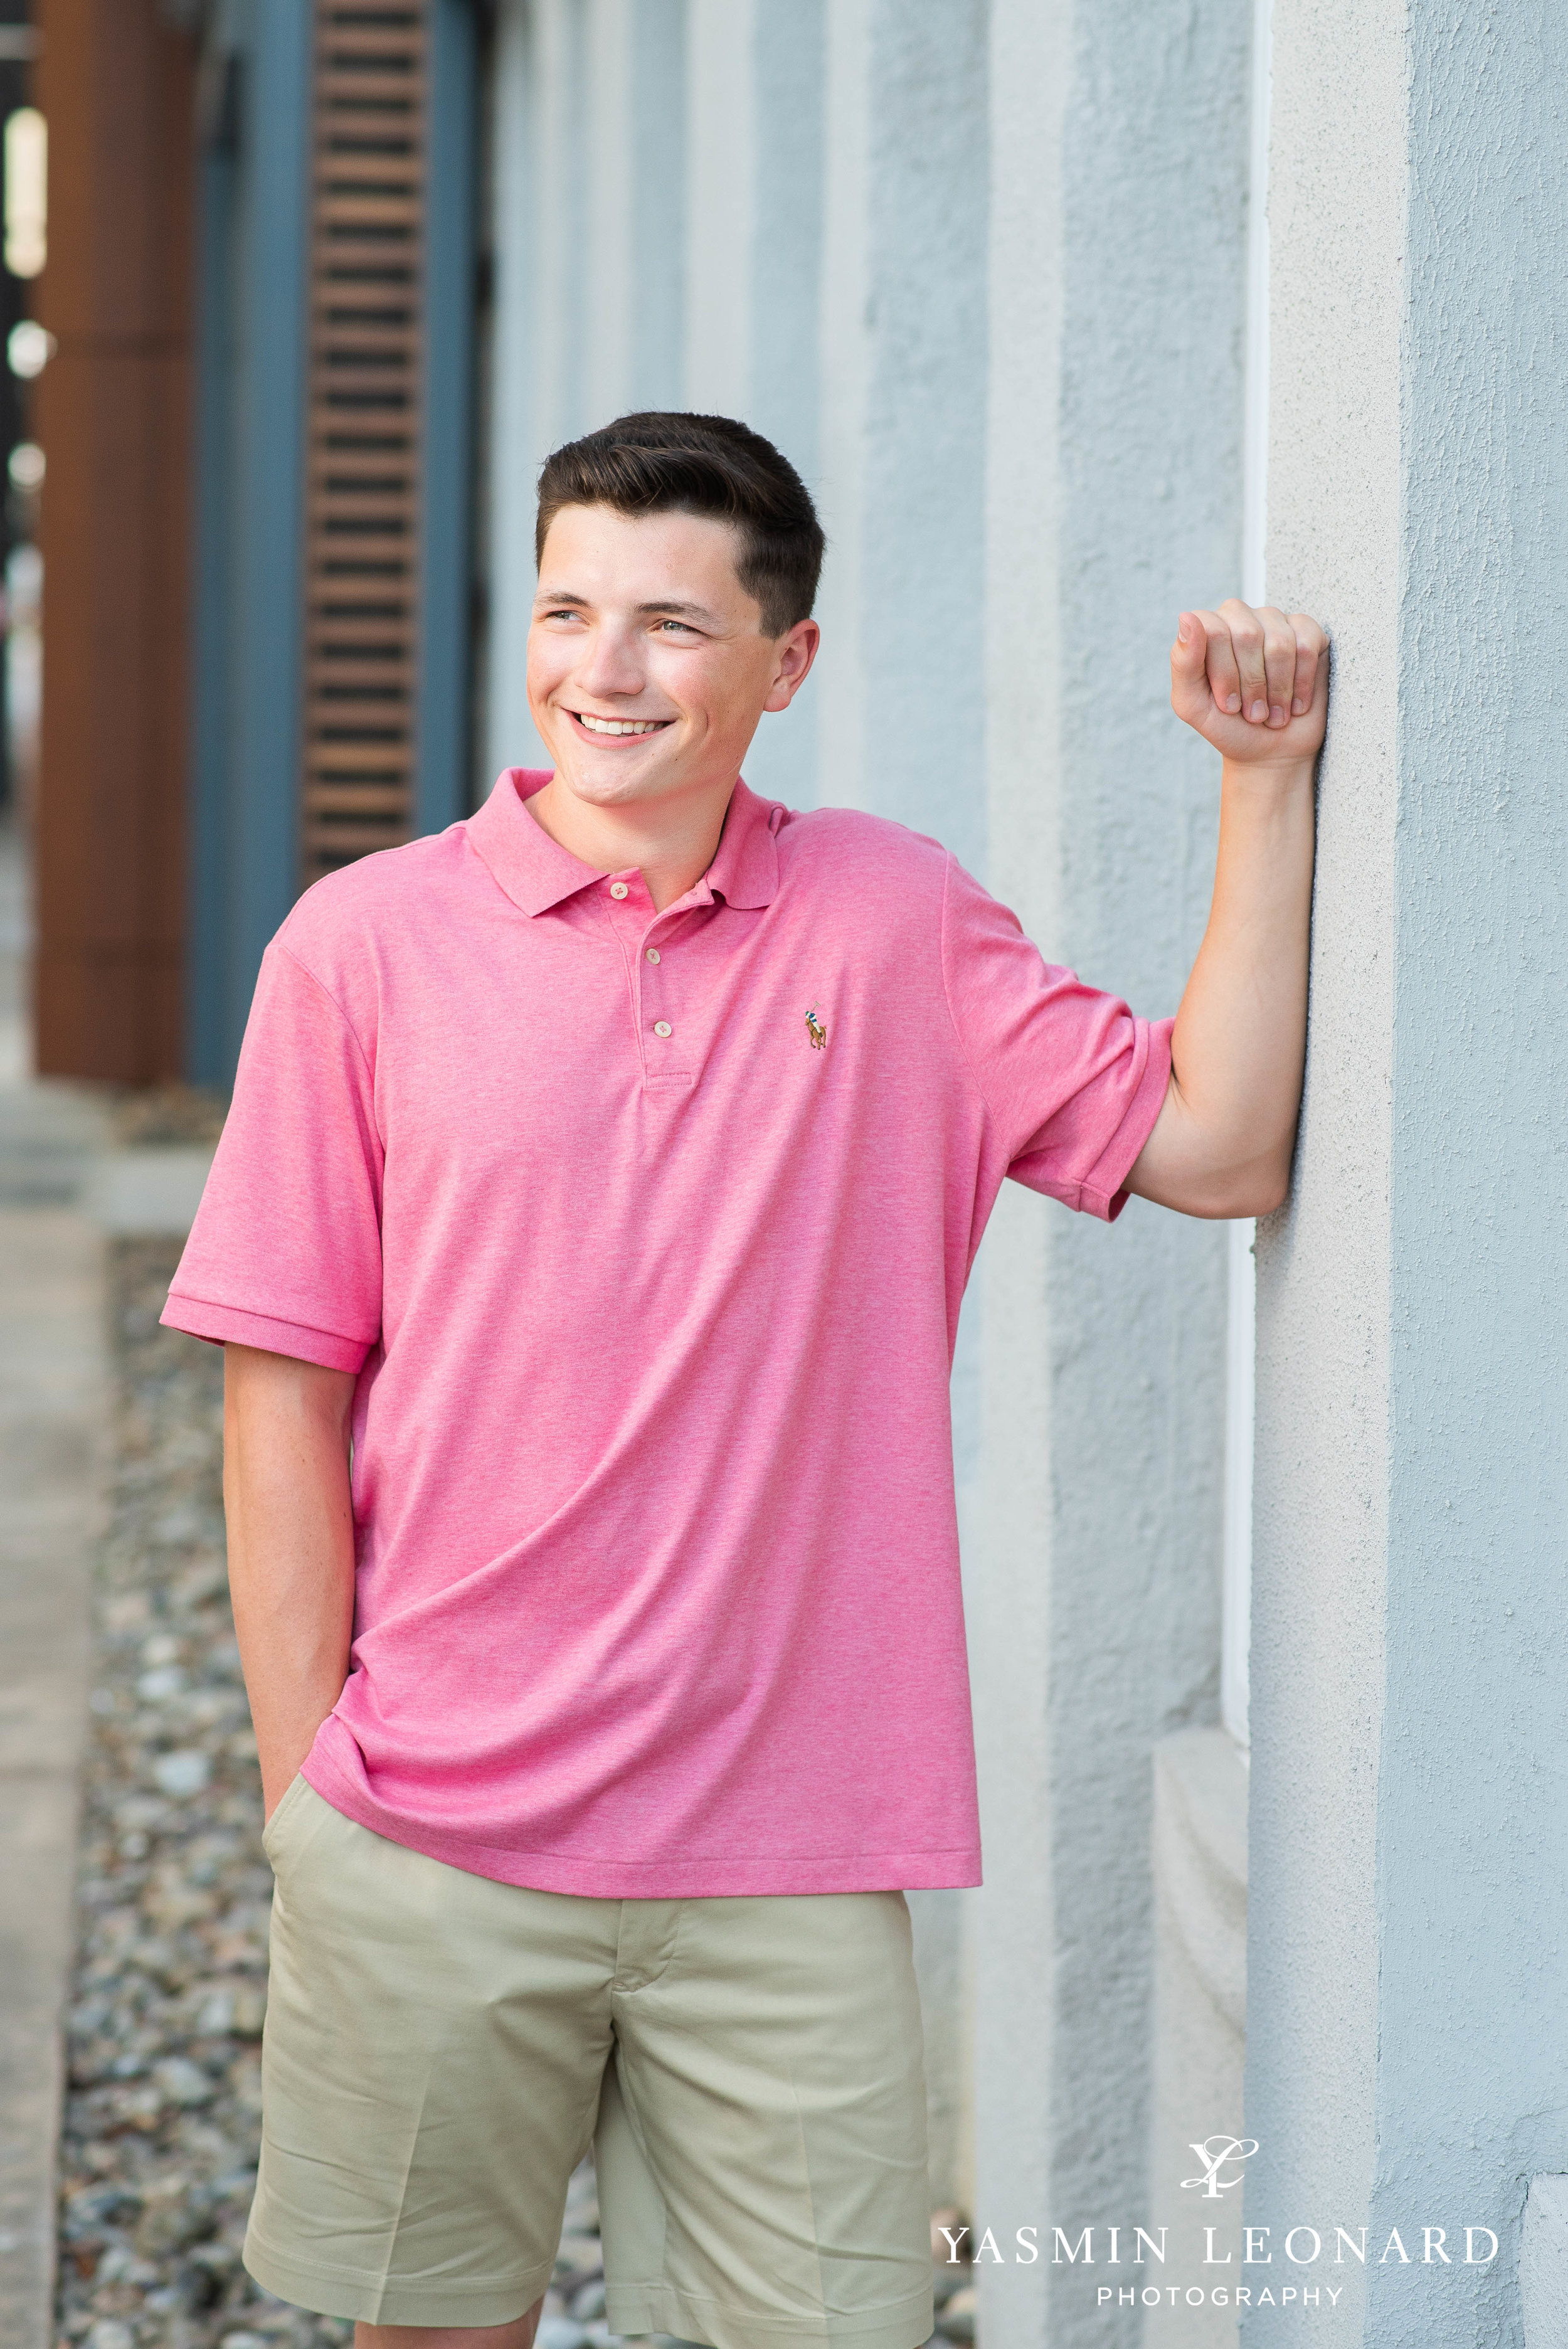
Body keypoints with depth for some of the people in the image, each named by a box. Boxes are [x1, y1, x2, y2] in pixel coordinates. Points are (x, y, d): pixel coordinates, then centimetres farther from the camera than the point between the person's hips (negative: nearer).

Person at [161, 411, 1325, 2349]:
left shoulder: (897, 922, 5)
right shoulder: (368, 942, 0)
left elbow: (1215, 1147, 0)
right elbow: (285, 1387, 0)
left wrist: (1264, 785, -4)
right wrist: (304, 1779, -4)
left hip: (787, 1859, 1)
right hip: (439, 1834, -1)